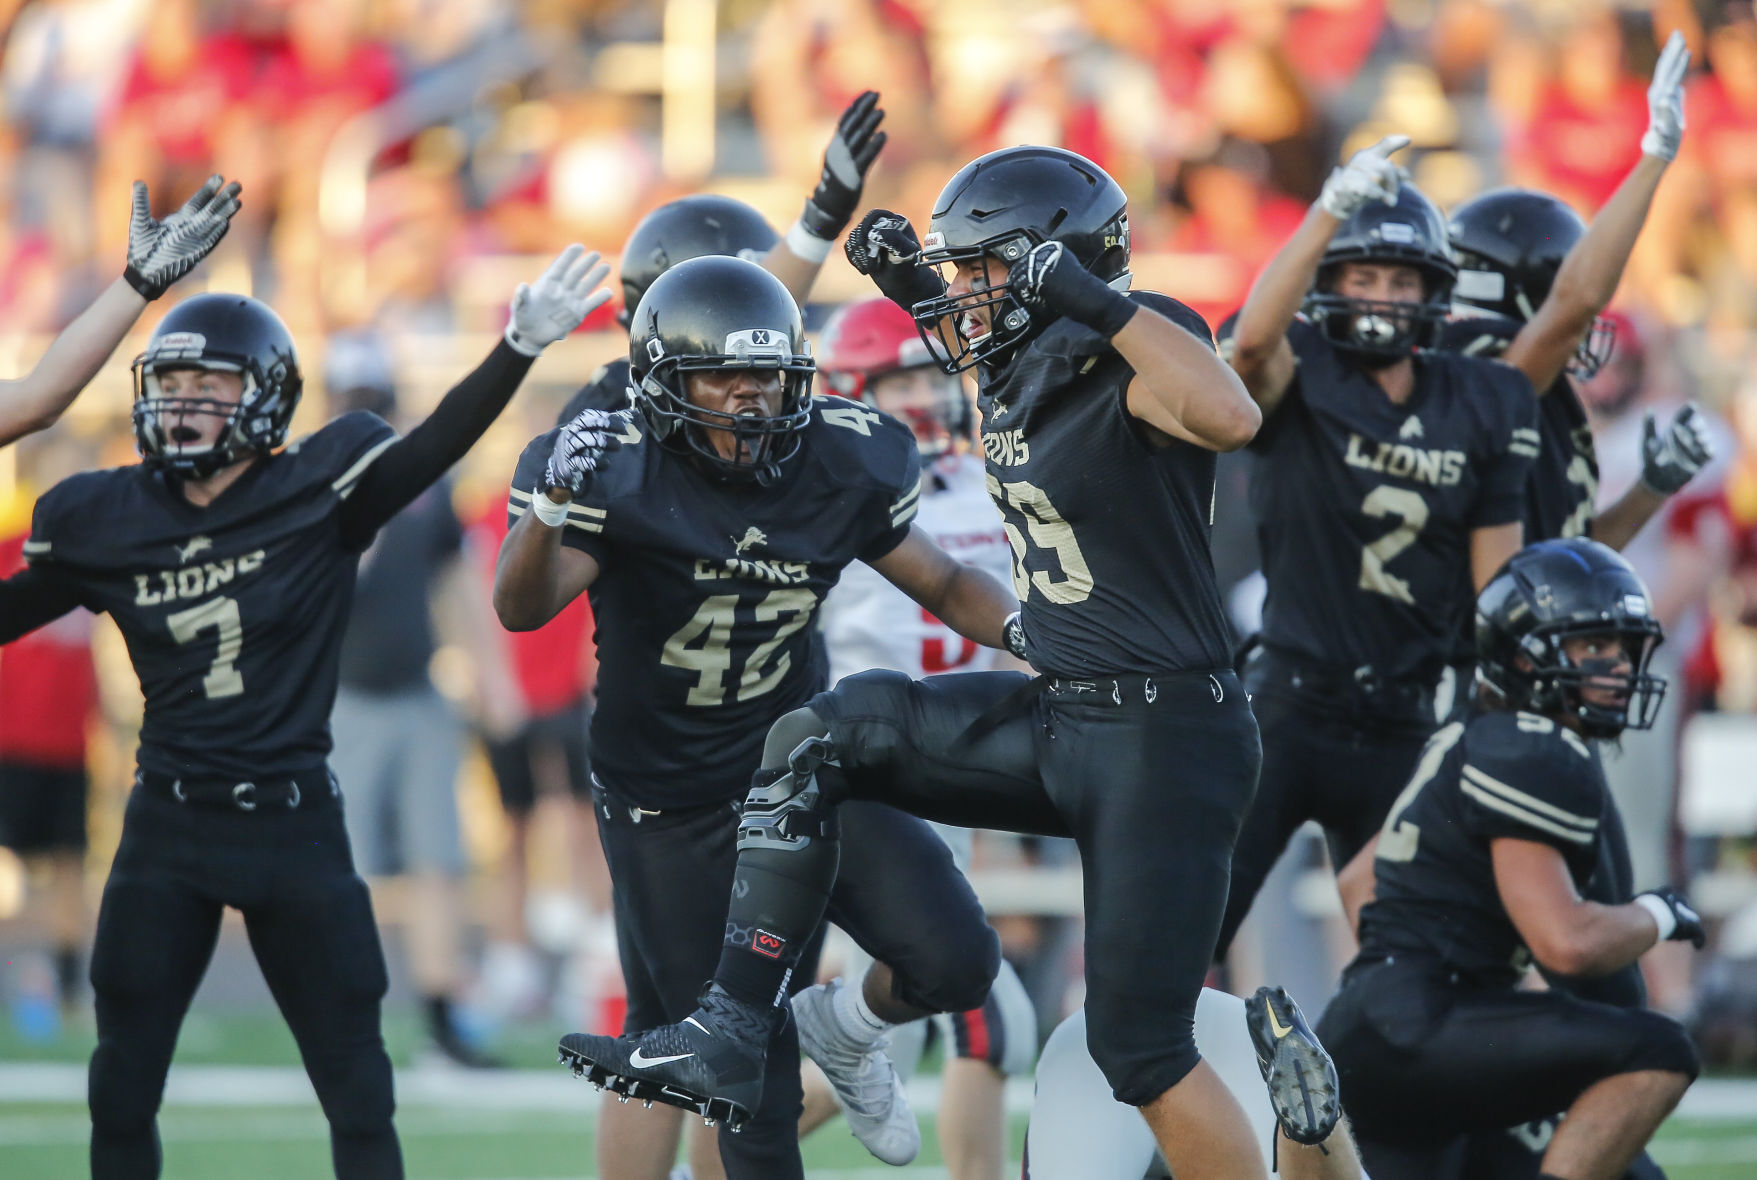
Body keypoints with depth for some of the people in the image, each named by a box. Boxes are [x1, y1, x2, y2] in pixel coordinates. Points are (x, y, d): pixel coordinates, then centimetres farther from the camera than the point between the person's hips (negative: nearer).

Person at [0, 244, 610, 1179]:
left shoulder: (316, 495, -7)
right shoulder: (106, 520, 2)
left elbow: (436, 444, -19)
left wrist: (522, 346, -33)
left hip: (294, 827, -3)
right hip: (168, 828, 3)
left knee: (358, 1094, 2)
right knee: (122, 1090, 9)